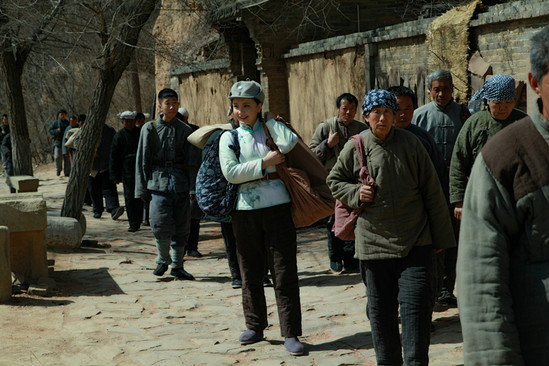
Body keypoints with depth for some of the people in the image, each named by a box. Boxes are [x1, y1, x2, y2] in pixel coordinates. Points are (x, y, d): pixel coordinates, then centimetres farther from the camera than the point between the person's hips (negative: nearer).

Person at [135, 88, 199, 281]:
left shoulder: (185, 130, 10)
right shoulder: (150, 128, 4)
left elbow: (191, 159, 12)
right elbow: (142, 160, 4)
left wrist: (193, 186, 3)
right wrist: (142, 189, -1)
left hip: (181, 182, 3)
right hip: (159, 180, -2)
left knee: (181, 226, 4)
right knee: (161, 224, -13)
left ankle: (177, 266, 16)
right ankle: (162, 259, 11)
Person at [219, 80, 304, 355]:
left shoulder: (271, 129, 6)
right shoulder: (229, 137, 6)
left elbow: (289, 142, -17)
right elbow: (231, 172, -9)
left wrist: (266, 120, -4)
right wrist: (265, 163, -13)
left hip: (277, 208, -1)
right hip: (245, 210, 1)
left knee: (284, 272, -3)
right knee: (250, 272, 10)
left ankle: (290, 334, 1)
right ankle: (255, 326, 26)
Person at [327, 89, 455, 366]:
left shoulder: (410, 144, -1)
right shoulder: (355, 147, 1)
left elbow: (432, 192, 3)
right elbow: (334, 181, 16)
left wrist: (441, 237, 4)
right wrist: (355, 193, -6)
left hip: (415, 242, -1)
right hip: (374, 242, 1)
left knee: (416, 306, -7)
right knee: (380, 309, 10)